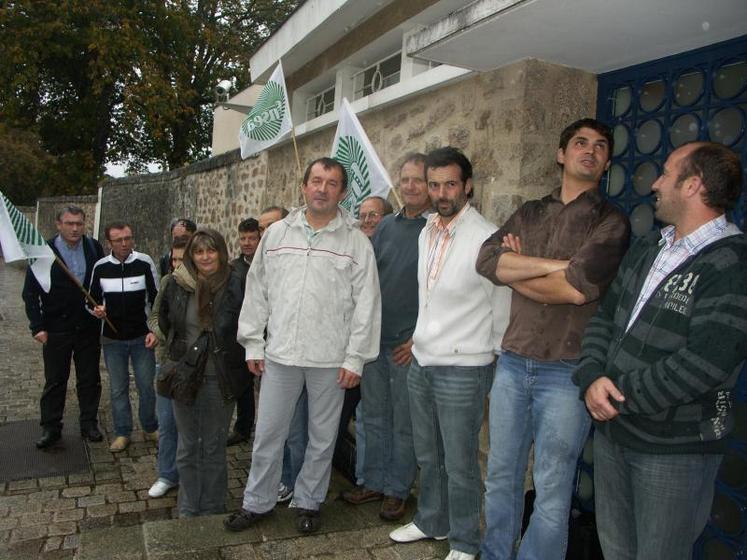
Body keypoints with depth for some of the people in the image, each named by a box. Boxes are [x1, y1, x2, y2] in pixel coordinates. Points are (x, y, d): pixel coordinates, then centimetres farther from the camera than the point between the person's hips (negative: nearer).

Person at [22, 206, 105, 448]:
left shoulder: (94, 248, 0)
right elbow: (30, 292, -4)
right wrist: (37, 326, -9)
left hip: (89, 326, 2)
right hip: (57, 328, -2)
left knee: (90, 379, 11)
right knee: (55, 380, 9)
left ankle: (89, 423, 24)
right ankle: (50, 428, 22)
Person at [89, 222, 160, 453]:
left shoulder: (144, 263, -8)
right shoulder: (100, 267, -1)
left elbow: (156, 298, -3)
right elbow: (93, 298, 10)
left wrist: (154, 330, -9)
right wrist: (97, 309, -13)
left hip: (142, 337, -2)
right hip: (112, 338, 2)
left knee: (146, 385, 5)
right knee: (118, 388, 10)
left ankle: (150, 428, 25)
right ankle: (122, 433, 24)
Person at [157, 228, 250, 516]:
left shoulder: (236, 285, -13)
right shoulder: (177, 284, -1)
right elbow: (164, 322, 17)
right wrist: (178, 347, 13)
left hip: (219, 380, -3)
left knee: (214, 448, 11)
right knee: (187, 447, 16)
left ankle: (212, 510, 29)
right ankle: (187, 509, 33)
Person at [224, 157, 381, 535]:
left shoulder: (356, 242, -3)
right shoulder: (276, 234, 5)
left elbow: (366, 303, -4)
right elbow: (257, 291, 9)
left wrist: (355, 358, -8)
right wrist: (253, 344, 6)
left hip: (330, 359, -2)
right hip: (280, 353, 2)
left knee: (322, 436, 12)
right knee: (267, 433, 12)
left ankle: (308, 502, 33)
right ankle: (257, 503, 31)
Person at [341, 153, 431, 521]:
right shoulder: (386, 226, 10)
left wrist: (419, 338, -13)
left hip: (410, 344, -5)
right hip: (373, 339, 5)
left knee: (404, 423, 7)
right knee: (374, 416, 15)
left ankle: (397, 491, 24)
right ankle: (374, 482, 30)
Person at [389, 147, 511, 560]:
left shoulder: (486, 238, -16)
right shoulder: (426, 232, 7)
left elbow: (503, 306, -9)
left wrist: (497, 358, -3)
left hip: (462, 368, -7)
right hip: (421, 361, 7)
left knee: (459, 464, 7)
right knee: (427, 455, 21)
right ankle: (432, 521, 42)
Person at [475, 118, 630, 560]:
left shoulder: (610, 221, -2)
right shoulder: (529, 214, 11)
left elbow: (577, 289, -18)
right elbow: (487, 259, -6)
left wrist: (516, 272, -4)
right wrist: (553, 264, -15)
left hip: (566, 373, -4)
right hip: (512, 365, 5)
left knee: (552, 494, 8)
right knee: (501, 478, 17)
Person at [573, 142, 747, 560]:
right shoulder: (647, 249, 8)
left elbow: (703, 365, -25)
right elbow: (604, 317, 7)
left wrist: (619, 398, -17)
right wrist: (593, 377, -10)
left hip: (675, 448, -6)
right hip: (611, 431, 7)